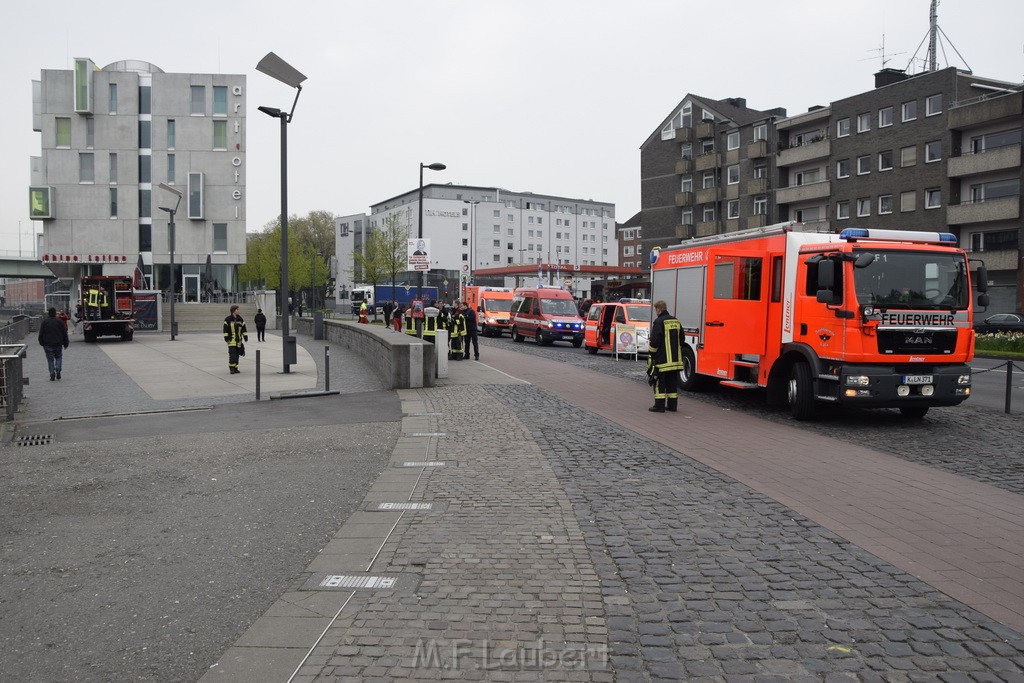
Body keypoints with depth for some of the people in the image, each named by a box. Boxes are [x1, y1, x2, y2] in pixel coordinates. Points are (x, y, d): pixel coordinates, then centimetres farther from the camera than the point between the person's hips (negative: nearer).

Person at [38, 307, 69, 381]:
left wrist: (41, 343, 12)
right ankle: (58, 371, -3)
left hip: (47, 345, -1)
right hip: (58, 344, 1)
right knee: (58, 357, 15)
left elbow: (41, 333, 1)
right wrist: (66, 343, 11)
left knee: (50, 359, 4)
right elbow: (64, 333, 3)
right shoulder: (59, 321, -1)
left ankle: (52, 374, -2)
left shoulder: (44, 321, -3)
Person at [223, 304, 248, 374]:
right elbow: (225, 329, -4)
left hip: (238, 340, 5)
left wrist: (245, 336, 6)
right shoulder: (228, 319, -4)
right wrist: (226, 337, -9)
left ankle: (235, 368, 16)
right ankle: (232, 368, -6)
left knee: (237, 354, 9)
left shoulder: (240, 319, 10)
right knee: (232, 354, -12)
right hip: (231, 340, -5)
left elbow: (243, 328, 13)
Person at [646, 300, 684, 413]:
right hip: (675, 359, 7)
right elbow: (681, 339, 17)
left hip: (662, 359, -7)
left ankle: (659, 405, -2)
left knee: (659, 382, -1)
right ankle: (672, 405, 14)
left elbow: (655, 341, -16)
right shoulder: (676, 321, 11)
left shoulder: (659, 322, -13)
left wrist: (651, 351, -1)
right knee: (672, 382, 11)